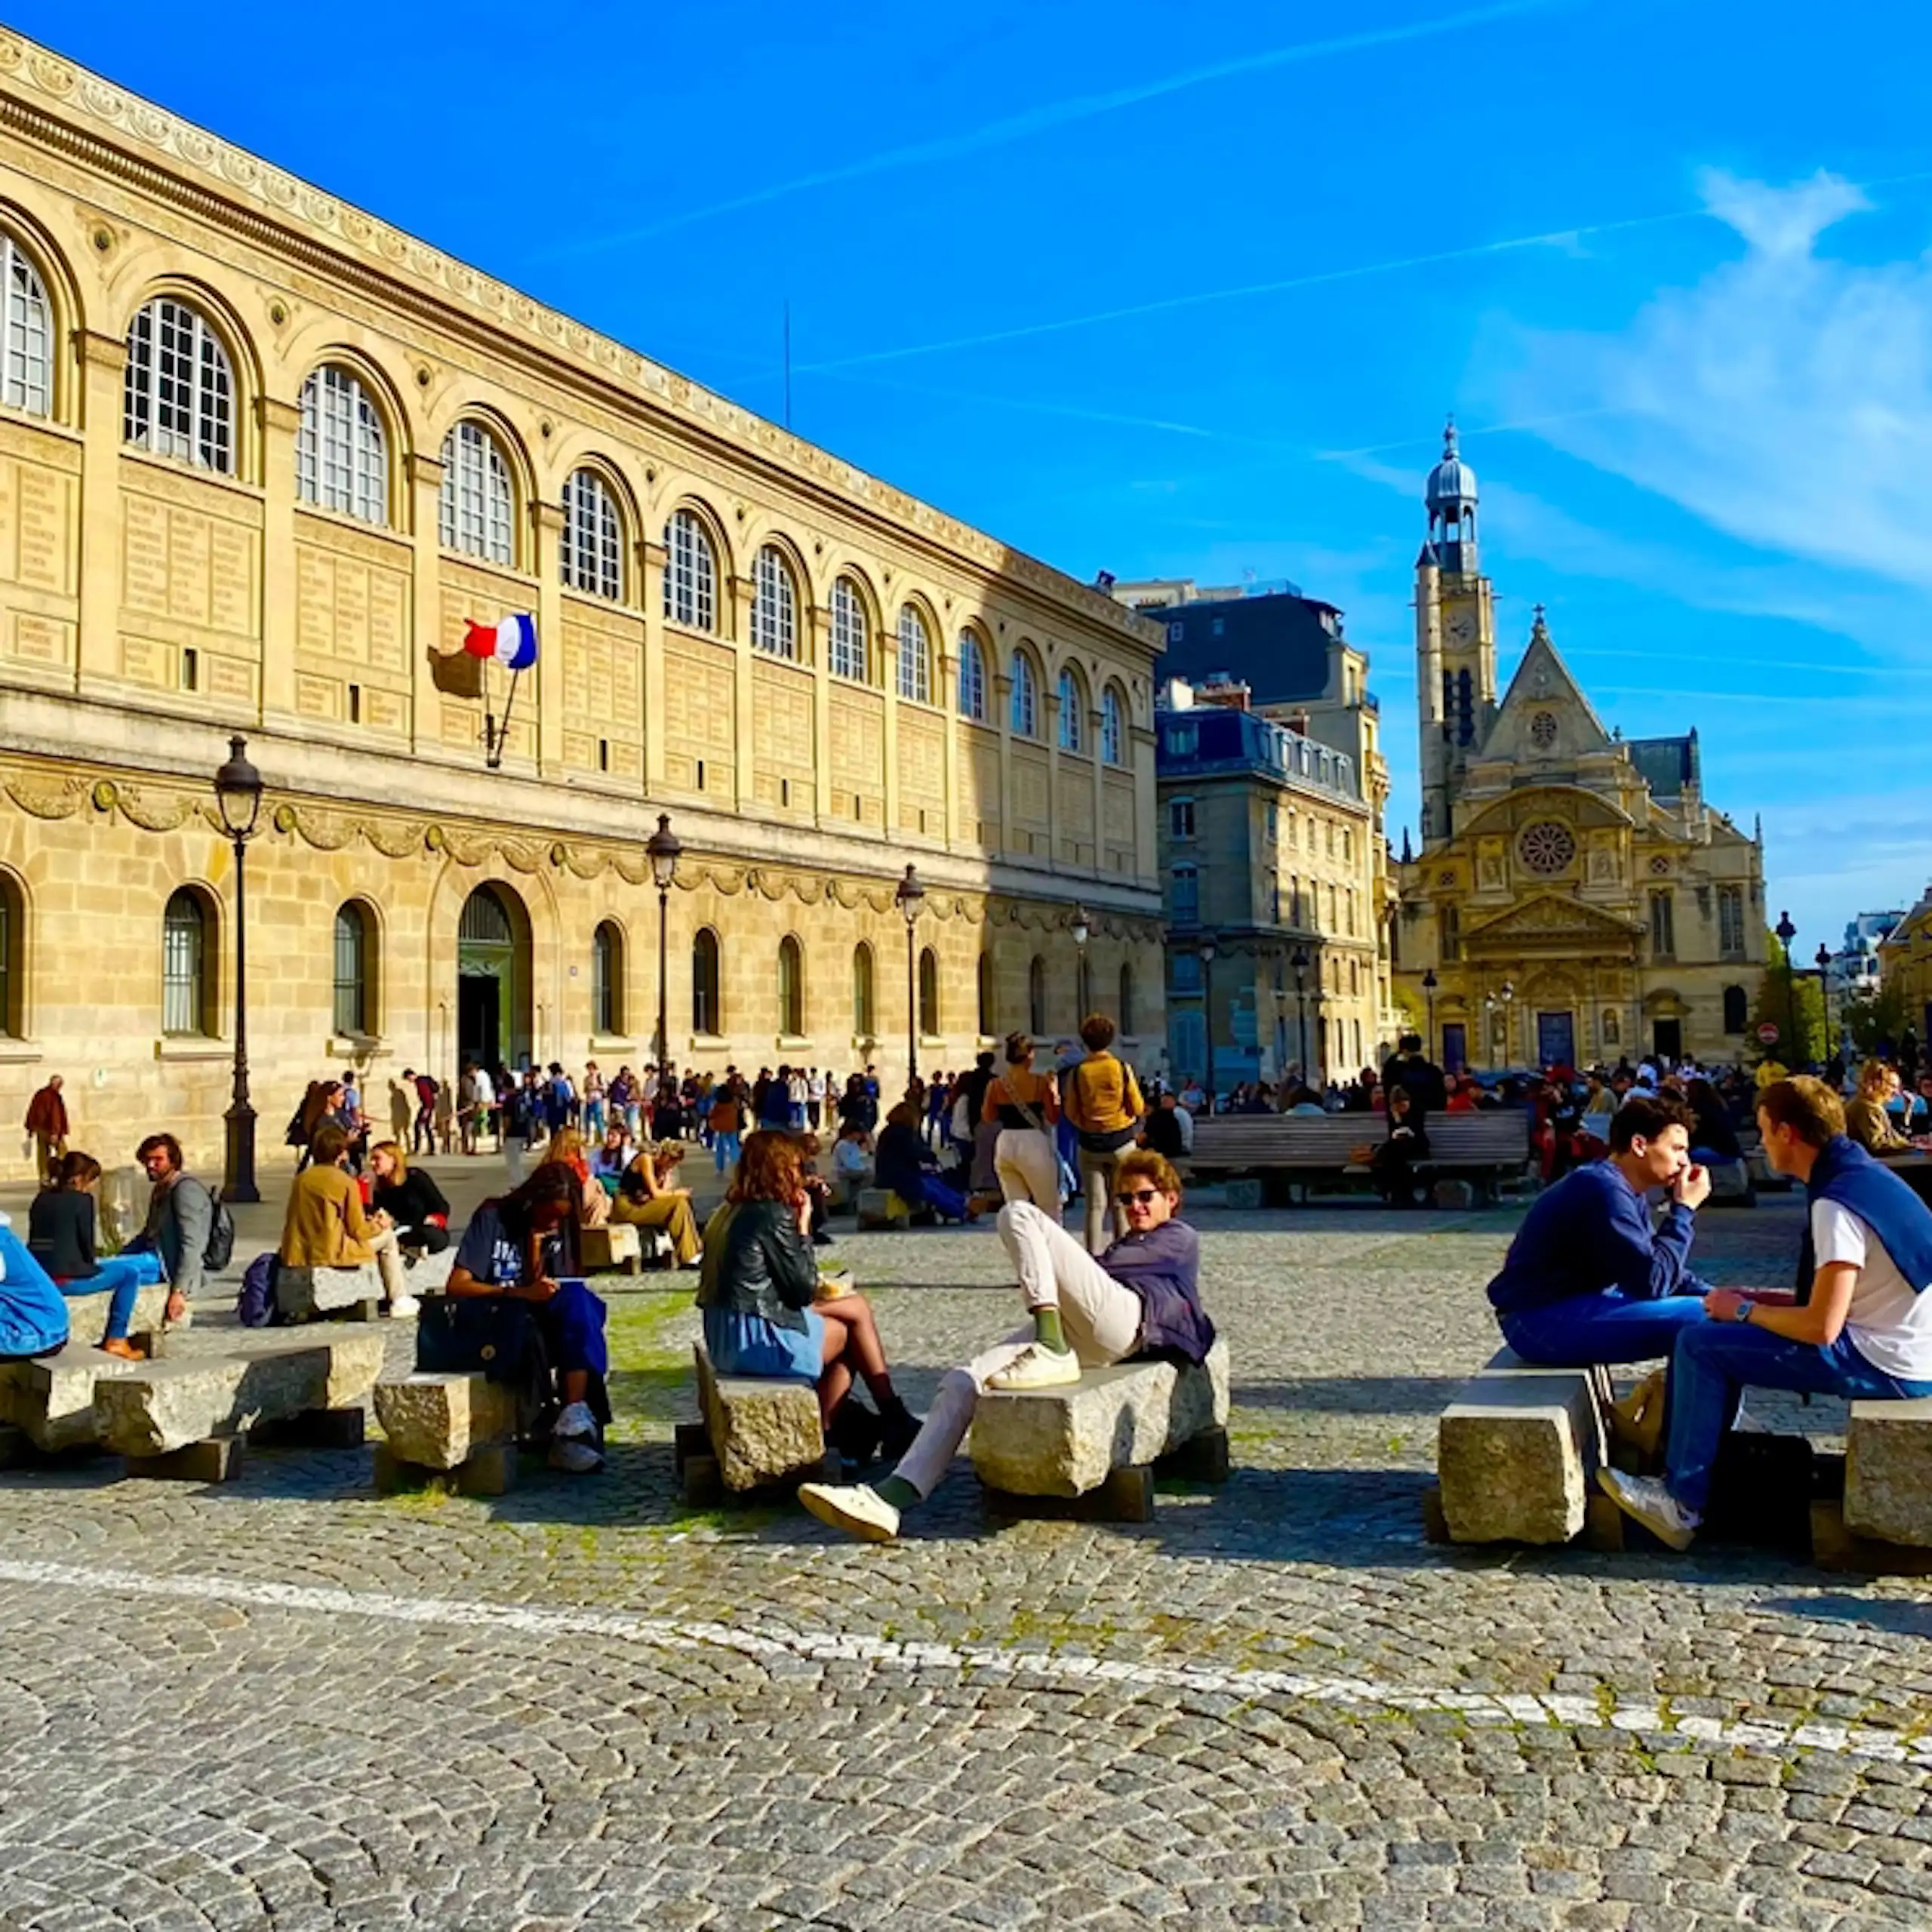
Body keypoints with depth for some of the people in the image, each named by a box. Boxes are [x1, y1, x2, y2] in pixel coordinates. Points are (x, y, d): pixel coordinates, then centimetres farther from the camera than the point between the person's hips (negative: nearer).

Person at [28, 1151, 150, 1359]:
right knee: (131, 1272, 6)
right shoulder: (82, 1200, -6)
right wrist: (91, 1266, 15)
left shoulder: (42, 1198, 15)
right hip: (65, 1279, -8)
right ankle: (116, 1340, 7)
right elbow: (86, 1243, -5)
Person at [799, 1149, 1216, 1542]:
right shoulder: (1129, 1243, 45)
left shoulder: (1181, 1237, 22)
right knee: (960, 1383, -11)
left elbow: (1104, 1267, 5)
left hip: (1122, 1317, -8)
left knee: (1018, 1215, -17)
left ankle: (1052, 1353, -29)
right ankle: (891, 1496, -25)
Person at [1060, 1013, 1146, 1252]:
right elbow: (1138, 1108, -3)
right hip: (1121, 1141, -1)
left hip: (1089, 1144, 1)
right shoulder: (1122, 1068, -8)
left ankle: (1093, 1256, 1)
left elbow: (1070, 1112, 0)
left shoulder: (1077, 1071, -6)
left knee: (1095, 1205, 4)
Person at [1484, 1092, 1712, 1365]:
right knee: (1700, 1319, -19)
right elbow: (1651, 1282, -24)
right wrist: (1684, 1209, -15)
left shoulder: (1624, 1189, 10)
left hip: (1578, 1304, 11)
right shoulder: (1603, 1190, -21)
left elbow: (1655, 1267, 17)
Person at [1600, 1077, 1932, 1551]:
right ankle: (1685, 1472, 14)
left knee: (1702, 1344, -12)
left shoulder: (1835, 1204, -23)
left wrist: (1744, 1310, -9)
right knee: (1722, 1333, 13)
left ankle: (1682, 1503, -2)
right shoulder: (1861, 1174, 8)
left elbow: (1821, 1327, -25)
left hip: (1884, 1364, -10)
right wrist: (1759, 1300, 7)